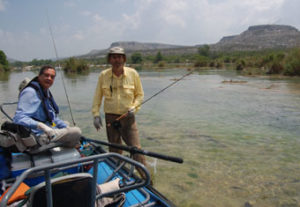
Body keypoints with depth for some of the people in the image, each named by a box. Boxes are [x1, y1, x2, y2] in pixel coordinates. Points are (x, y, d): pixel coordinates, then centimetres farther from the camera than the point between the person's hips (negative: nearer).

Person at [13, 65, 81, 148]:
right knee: (77, 131, -21)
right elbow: (18, 118, -29)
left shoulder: (46, 92, 13)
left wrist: (67, 127, 10)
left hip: (51, 130, 11)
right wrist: (40, 125, -42)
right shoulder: (30, 92, -18)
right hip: (40, 137, -11)